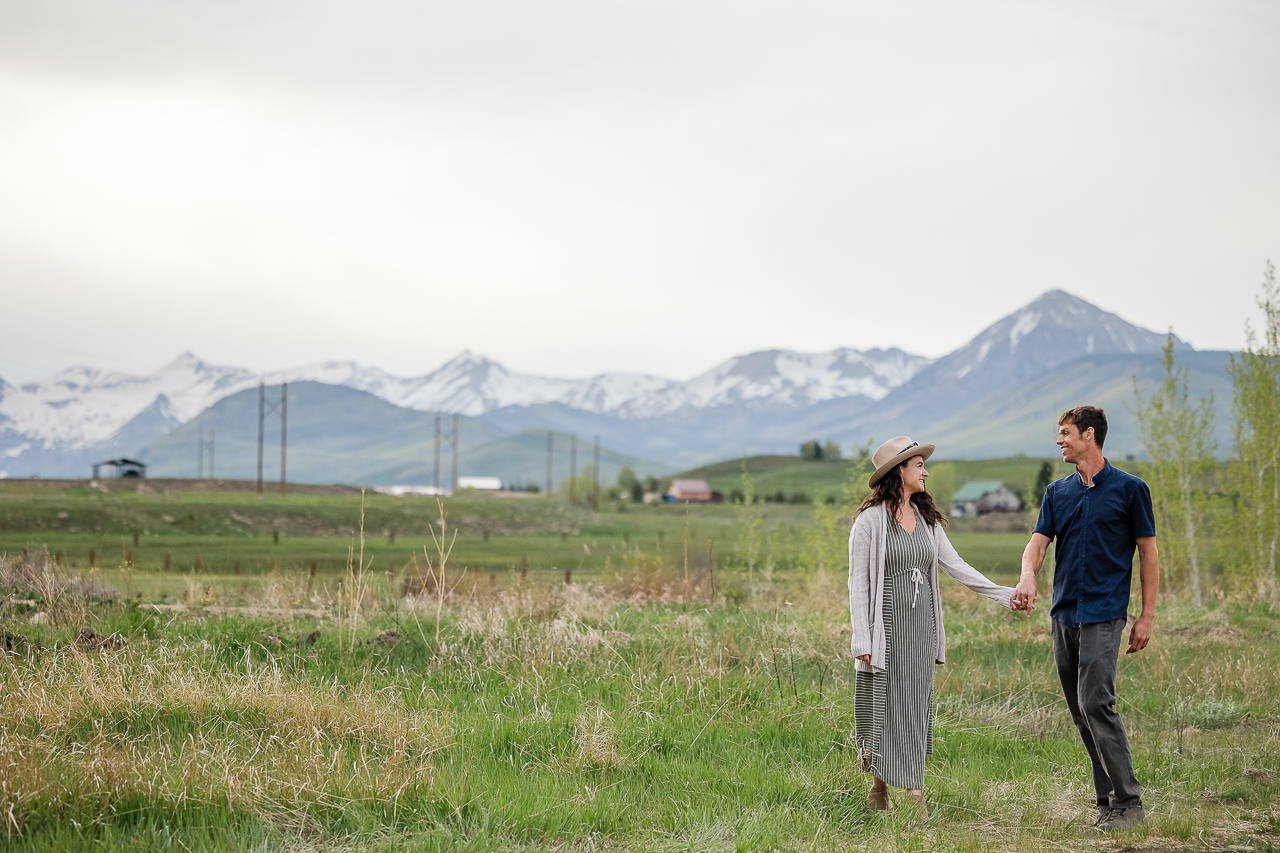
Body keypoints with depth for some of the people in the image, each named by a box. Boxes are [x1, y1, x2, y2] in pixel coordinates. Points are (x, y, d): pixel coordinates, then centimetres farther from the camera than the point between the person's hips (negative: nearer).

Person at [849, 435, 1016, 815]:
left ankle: (914, 790, 8)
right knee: (883, 708, 0)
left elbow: (956, 565, 11)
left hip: (921, 627, 5)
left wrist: (1004, 594, 4)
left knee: (916, 707, 5)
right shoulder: (870, 520, -8)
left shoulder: (927, 519, 11)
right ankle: (878, 787, 13)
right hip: (886, 626, -5)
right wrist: (862, 641, -13)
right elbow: (858, 583, -8)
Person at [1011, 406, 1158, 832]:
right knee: (1081, 712, 6)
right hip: (1063, 615, 6)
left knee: (1095, 703, -17)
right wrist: (1027, 578, -19)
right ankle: (1109, 799, 12)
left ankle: (1129, 801, -12)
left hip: (1104, 614, -6)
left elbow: (1148, 553, 2)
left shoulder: (1129, 489, 0)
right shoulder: (1057, 492, 14)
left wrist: (1147, 616, -3)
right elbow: (1038, 542, 4)